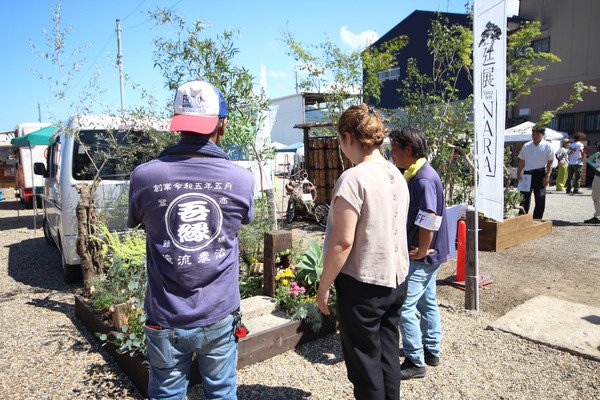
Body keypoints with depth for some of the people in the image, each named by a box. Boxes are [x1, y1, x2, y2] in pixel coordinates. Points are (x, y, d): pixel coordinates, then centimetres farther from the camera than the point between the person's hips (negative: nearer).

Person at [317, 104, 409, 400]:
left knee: (364, 361, 10)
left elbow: (342, 241, -21)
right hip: (396, 279, 8)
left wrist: (323, 286, -11)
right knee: (388, 354, 21)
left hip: (363, 284, -8)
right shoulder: (397, 175, 5)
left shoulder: (353, 179, -20)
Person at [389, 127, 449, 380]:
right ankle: (432, 351, 35)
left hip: (422, 256, -10)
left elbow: (428, 222, -28)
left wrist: (421, 252, -16)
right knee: (427, 302, 20)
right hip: (429, 254, 10)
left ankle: (415, 362, 11)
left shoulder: (424, 179, -23)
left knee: (403, 307, -3)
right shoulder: (416, 174, 8)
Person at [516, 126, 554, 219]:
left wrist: (547, 176, -11)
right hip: (527, 174, 3)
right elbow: (521, 162, 13)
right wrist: (518, 174, 3)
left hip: (540, 174, -3)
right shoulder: (526, 146, 10)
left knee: (540, 200, 1)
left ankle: (537, 221, 10)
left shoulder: (547, 146, 1)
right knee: (524, 199, 6)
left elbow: (550, 163, -2)